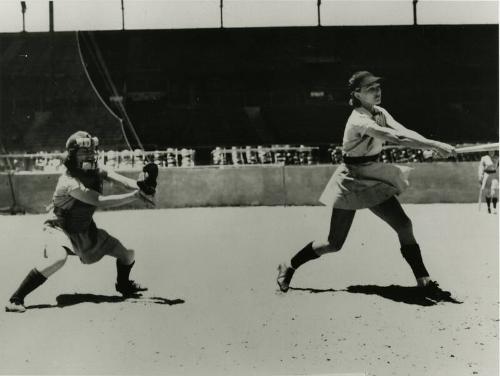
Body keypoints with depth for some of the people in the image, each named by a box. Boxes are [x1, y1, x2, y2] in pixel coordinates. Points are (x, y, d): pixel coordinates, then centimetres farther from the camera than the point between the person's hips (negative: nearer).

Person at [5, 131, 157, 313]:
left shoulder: (96, 170, -9)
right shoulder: (69, 181, -30)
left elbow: (119, 179, -21)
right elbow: (100, 201, -36)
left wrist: (140, 187, -41)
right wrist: (134, 196, -36)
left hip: (86, 230, 7)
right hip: (60, 229, -7)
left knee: (127, 254, 6)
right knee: (58, 258, -37)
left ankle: (124, 286, 37)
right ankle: (15, 299, -24)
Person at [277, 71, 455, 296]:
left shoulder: (379, 113, 3)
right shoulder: (359, 121, -23)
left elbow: (404, 132, -12)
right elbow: (396, 138, -34)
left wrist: (432, 144, -29)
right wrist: (434, 145, -37)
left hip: (373, 180, 7)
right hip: (350, 181, -7)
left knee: (404, 225, -5)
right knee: (334, 244, -1)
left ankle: (423, 280, 3)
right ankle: (289, 267, 18)